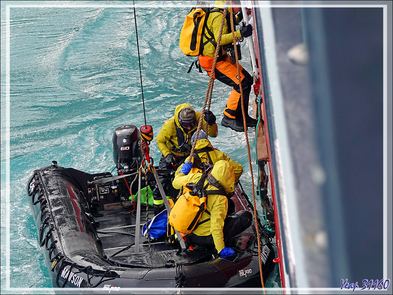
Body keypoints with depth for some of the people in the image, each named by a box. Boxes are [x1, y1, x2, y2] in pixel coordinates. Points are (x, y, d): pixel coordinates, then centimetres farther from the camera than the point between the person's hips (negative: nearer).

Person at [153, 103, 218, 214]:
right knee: (162, 181, -4)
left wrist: (210, 123, -46)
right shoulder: (169, 125, -29)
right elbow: (160, 141, -11)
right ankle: (158, 209, 15)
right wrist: (167, 155, -25)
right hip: (172, 154, -2)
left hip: (189, 154, 2)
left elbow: (213, 134, -25)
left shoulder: (198, 117, -26)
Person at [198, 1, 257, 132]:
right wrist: (239, 33, -38)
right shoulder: (219, 16, -19)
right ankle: (229, 118, -3)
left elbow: (227, 26, 34)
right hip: (213, 61, -11)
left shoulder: (219, 14, 13)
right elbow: (219, 39, -31)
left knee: (247, 79, 12)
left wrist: (239, 17, 23)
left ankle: (241, 116, 19)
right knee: (242, 84, -14)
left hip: (220, 57, 11)